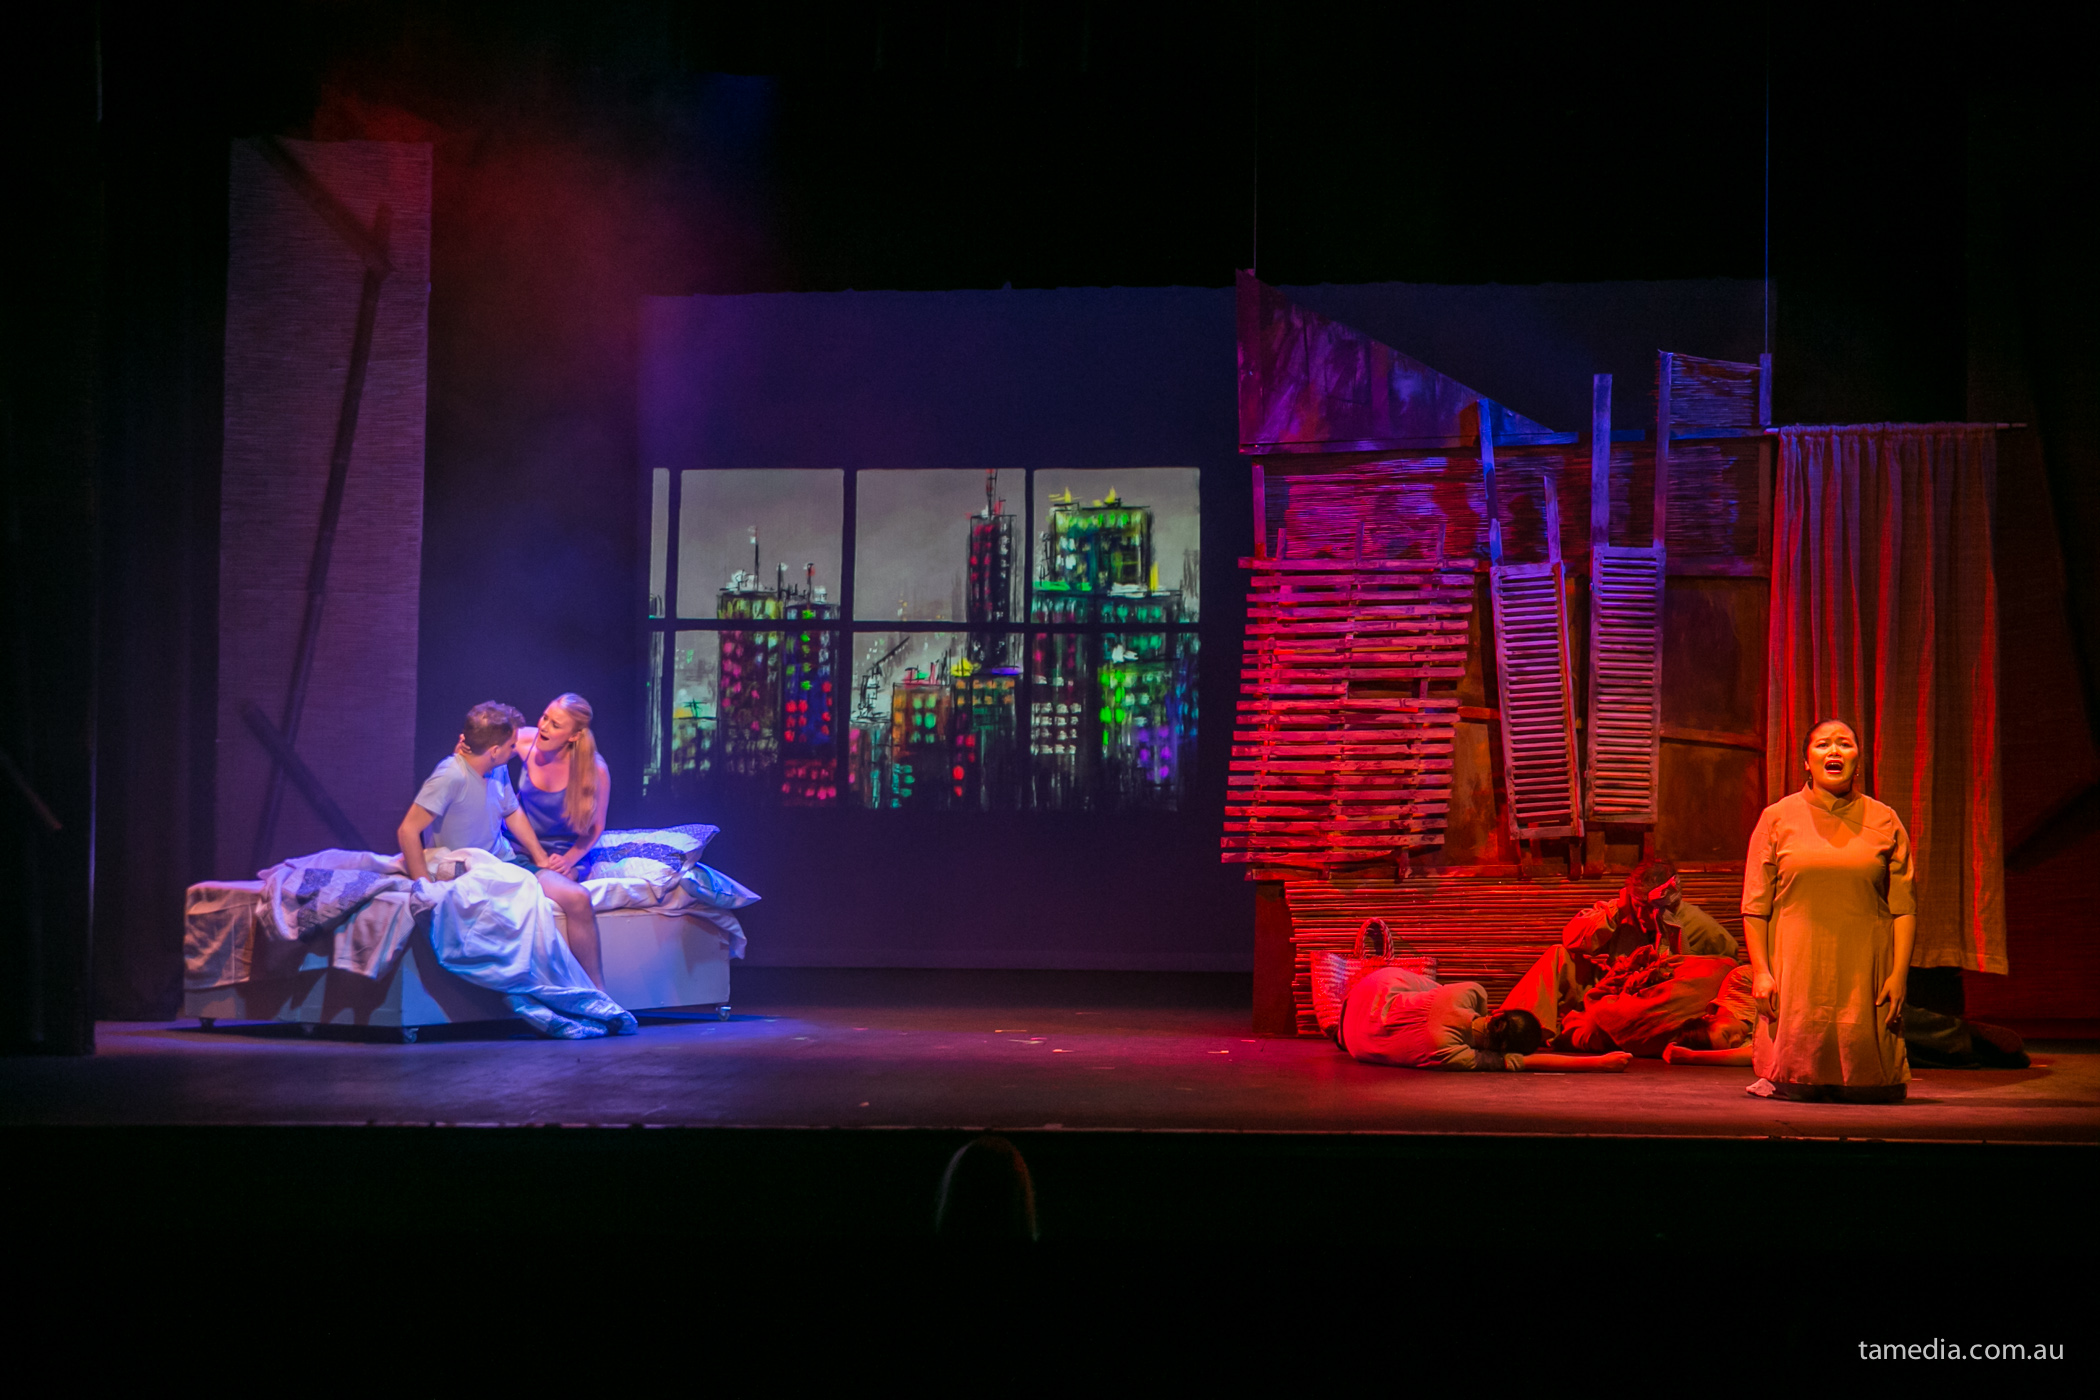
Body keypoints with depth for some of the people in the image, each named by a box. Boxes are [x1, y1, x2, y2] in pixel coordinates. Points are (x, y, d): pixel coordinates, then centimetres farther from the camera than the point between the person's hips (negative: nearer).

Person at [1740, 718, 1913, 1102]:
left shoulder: (1885, 822, 7)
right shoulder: (1778, 819, 6)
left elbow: (1904, 907, 4)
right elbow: (1755, 905, 4)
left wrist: (1899, 973, -5)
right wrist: (1760, 971, -6)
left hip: (1865, 975, 1)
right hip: (1796, 972, -1)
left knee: (1870, 1092, -4)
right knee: (1799, 1091, -6)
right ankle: (1772, 1076, 25)